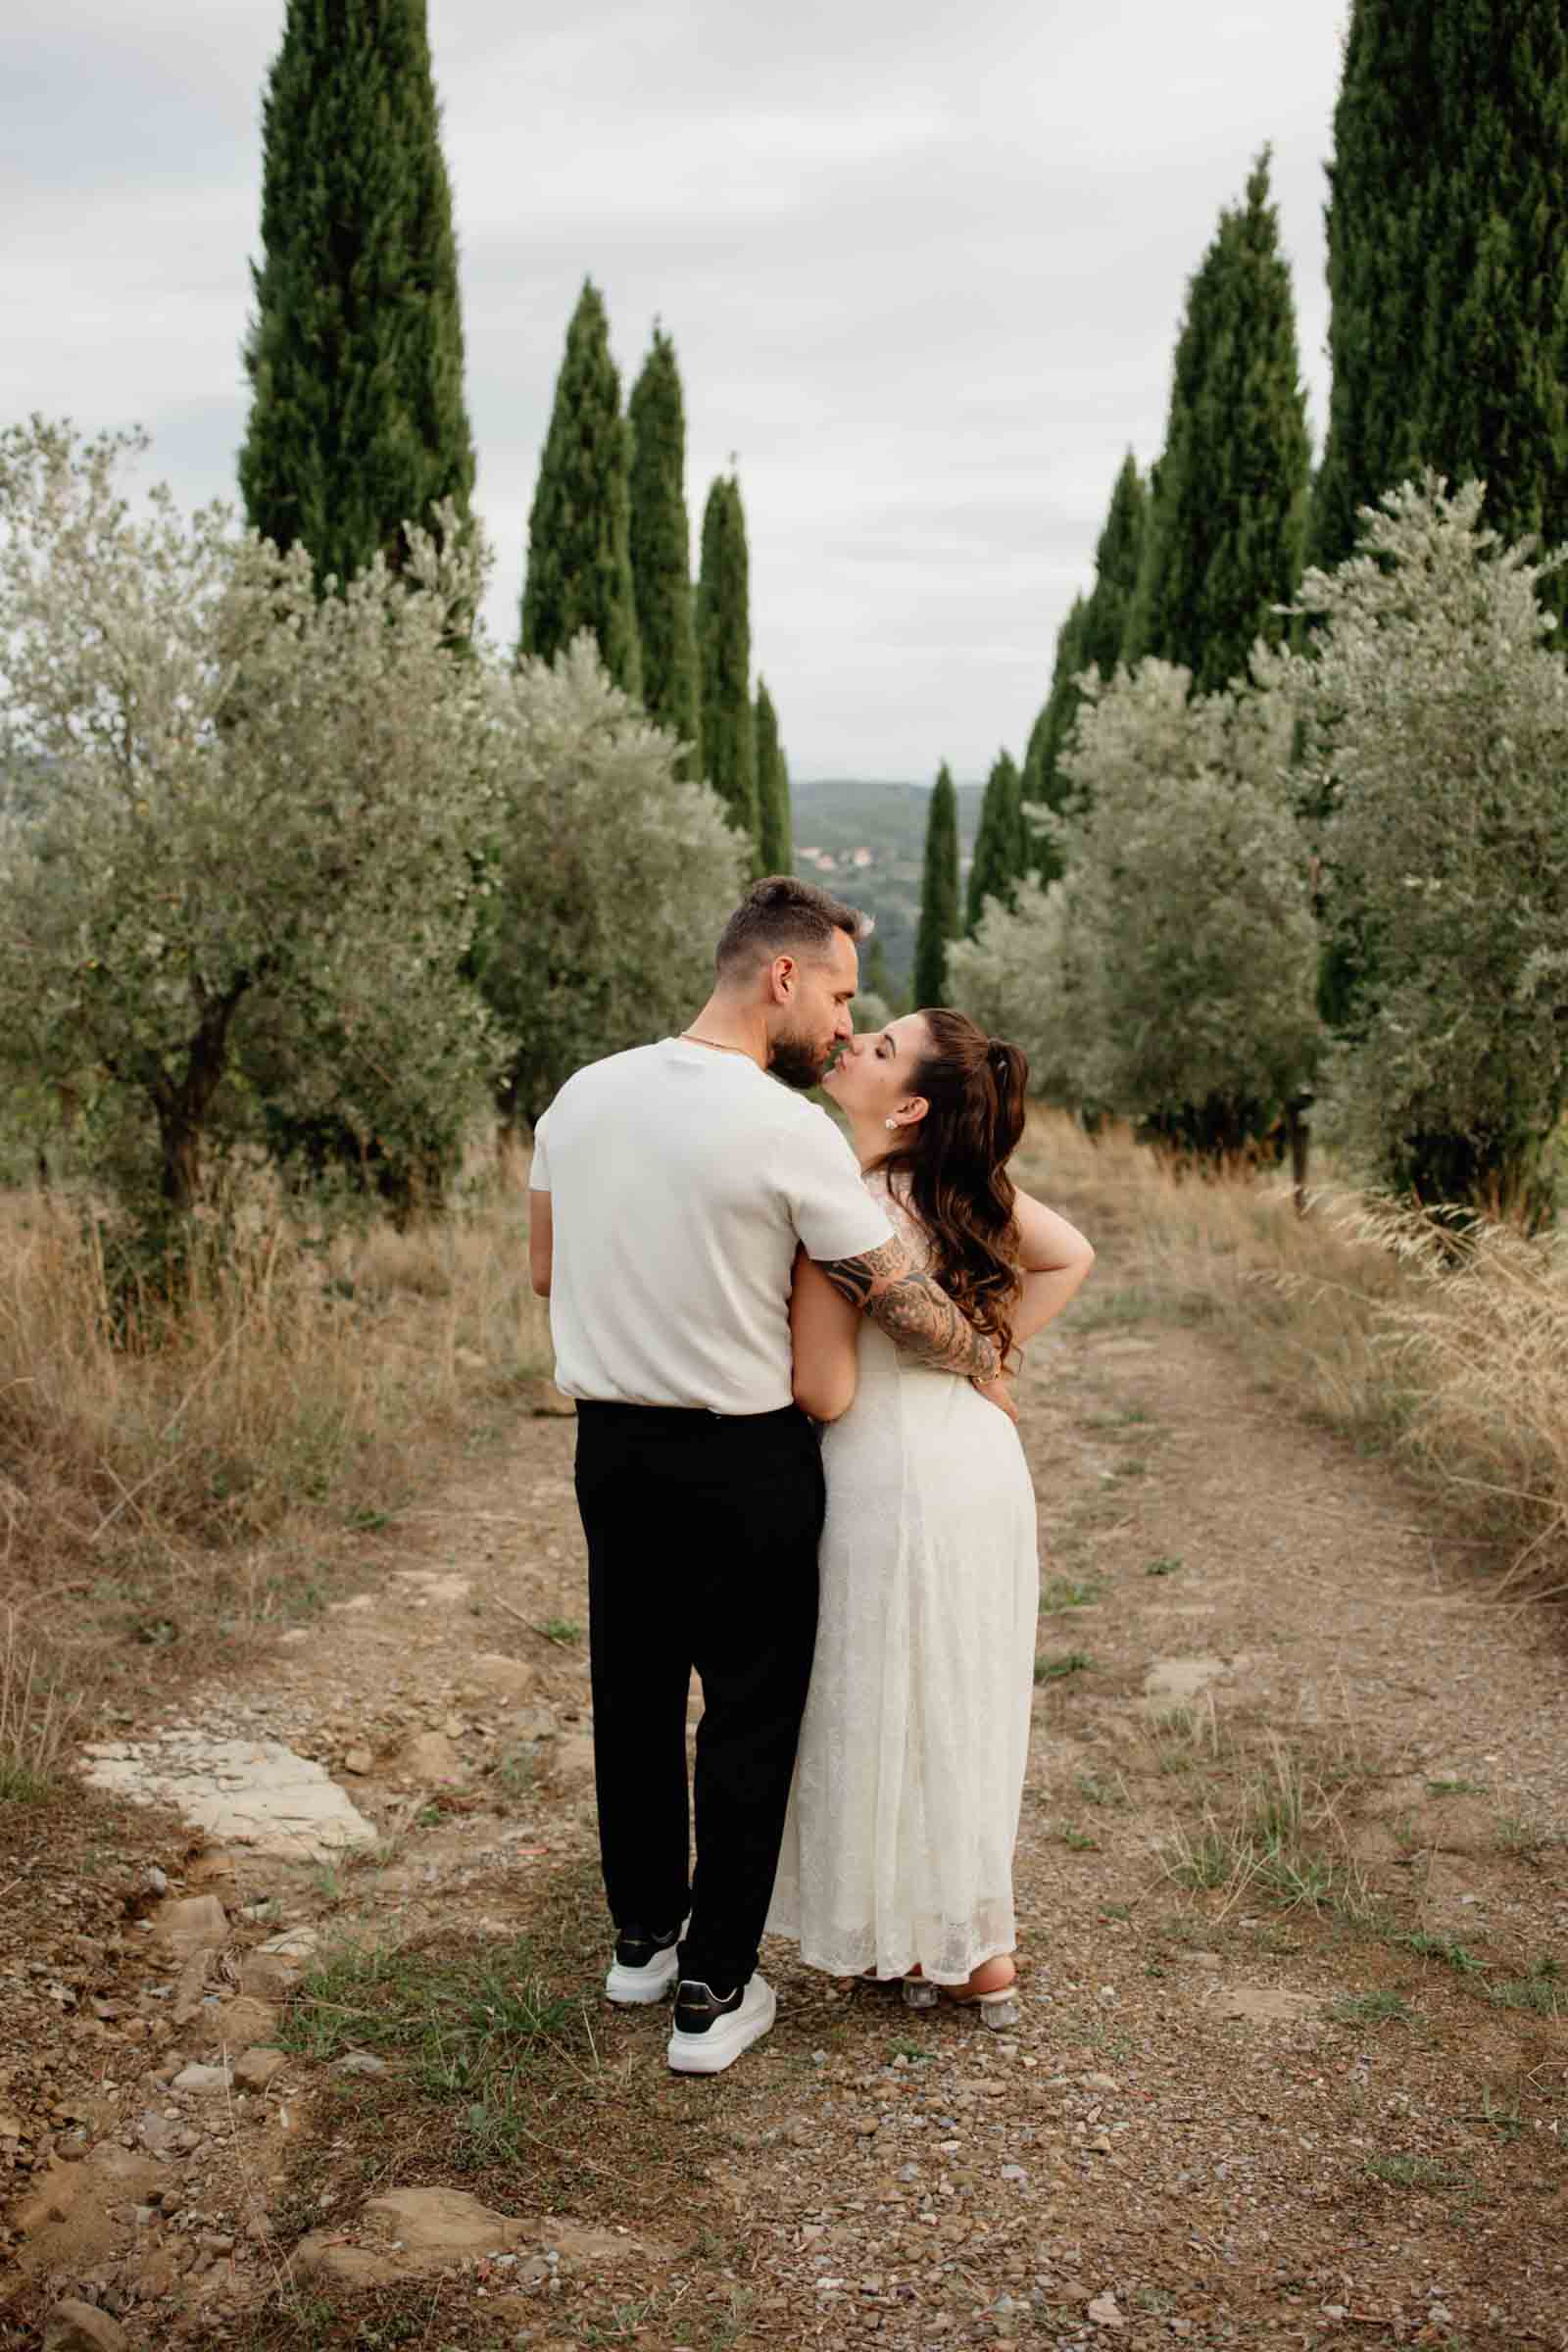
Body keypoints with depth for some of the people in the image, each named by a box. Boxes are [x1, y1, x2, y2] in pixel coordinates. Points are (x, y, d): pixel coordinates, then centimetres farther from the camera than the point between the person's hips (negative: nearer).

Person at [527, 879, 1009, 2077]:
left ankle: (641, 1938, 37)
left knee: (633, 1697, 19)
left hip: (611, 1447, 6)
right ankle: (714, 1992, 18)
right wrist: (986, 1362, 6)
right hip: (745, 1463, -6)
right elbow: (903, 1302, -12)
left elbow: (545, 1269, 11)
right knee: (750, 1716, 9)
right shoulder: (788, 1131, -20)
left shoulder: (582, 1095, -1)